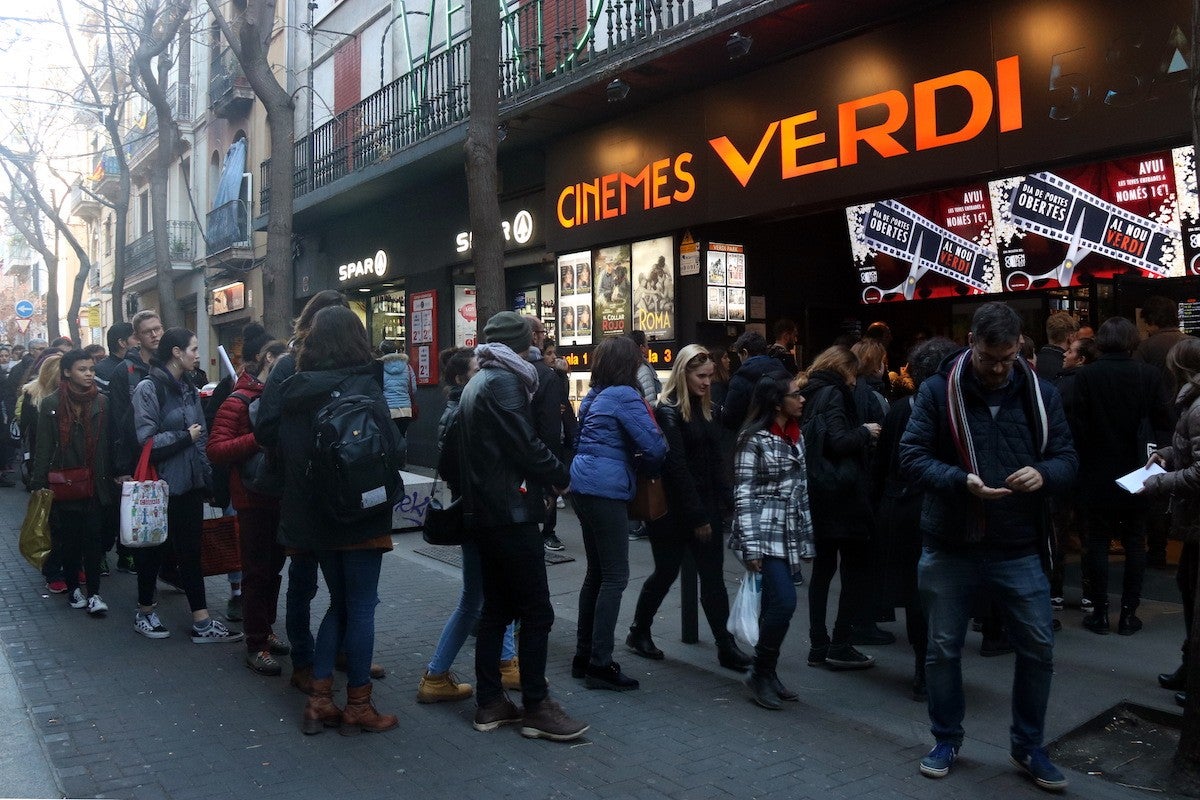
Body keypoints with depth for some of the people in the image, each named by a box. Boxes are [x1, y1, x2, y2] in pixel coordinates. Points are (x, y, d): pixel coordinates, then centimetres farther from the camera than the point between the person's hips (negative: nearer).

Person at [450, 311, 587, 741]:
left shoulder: (475, 384, 16)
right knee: (536, 611, -2)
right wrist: (560, 476, -5)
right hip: (512, 512, -10)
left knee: (496, 608, 14)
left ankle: (489, 703, 19)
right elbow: (526, 445, -20)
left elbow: (451, 454, 20)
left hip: (484, 512, 10)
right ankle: (536, 706, 5)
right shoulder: (503, 382, -13)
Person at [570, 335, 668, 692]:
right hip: (606, 491, -9)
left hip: (584, 487, 9)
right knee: (615, 577, -4)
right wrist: (646, 468, 6)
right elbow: (655, 446, -15)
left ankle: (584, 656, 21)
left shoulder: (595, 396, 16)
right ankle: (600, 665, -2)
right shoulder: (625, 396, -10)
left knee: (596, 572, 15)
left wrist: (632, 462, 9)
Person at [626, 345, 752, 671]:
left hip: (707, 508, 6)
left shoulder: (708, 410, 10)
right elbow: (676, 466, -18)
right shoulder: (667, 412, -12)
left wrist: (726, 502, 3)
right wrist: (696, 516, -19)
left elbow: (717, 461, 12)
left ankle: (726, 647, 9)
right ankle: (639, 632, 28)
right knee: (666, 572, 8)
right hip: (675, 510, -6)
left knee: (713, 578, 5)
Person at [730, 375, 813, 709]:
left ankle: (767, 672, 21)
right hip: (764, 533, -7)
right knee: (784, 601, -14)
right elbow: (743, 494, -11)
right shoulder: (754, 439, -9)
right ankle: (760, 674, 3)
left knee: (774, 604, 10)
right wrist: (750, 546, -15)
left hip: (790, 534, 7)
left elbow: (801, 490, 16)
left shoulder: (795, 436, 13)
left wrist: (806, 537, 14)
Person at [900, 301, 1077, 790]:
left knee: (1038, 649, 7)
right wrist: (961, 481, -27)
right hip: (949, 548, -2)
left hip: (1019, 549, 2)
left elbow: (1068, 459, 3)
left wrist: (1044, 473, -21)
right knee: (943, 649, 10)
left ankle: (1027, 746, 29)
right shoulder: (937, 391, -7)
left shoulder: (1041, 394, 2)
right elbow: (911, 457, -11)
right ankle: (946, 740, 31)